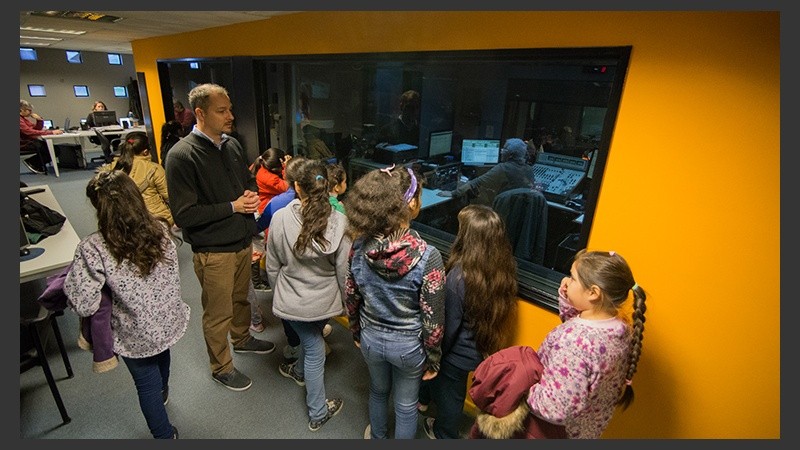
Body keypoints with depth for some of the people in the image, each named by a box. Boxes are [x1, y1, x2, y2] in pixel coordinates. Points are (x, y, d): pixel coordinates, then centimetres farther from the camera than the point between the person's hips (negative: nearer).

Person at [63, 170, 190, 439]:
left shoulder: (93, 249, -28)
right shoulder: (160, 230, -14)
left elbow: (84, 306, -24)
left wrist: (70, 278, -6)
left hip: (135, 337, -5)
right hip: (170, 323, 5)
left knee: (147, 385, 20)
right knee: (161, 355, 36)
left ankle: (166, 435, 42)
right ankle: (162, 391, 67)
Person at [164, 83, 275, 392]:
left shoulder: (232, 144, 2)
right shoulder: (182, 155, -19)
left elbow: (248, 179, 18)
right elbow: (183, 214, -21)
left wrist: (252, 194, -5)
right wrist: (233, 207, -20)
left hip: (243, 241, 7)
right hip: (213, 251, -6)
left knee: (241, 298, 26)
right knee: (218, 313, 11)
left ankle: (242, 339, 51)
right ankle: (221, 367, 33)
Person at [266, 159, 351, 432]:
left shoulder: (280, 218, -16)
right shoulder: (339, 222, -17)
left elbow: (272, 268, -4)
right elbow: (343, 270, -10)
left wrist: (279, 295, 14)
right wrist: (346, 303, 6)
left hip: (292, 301, -1)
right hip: (324, 300, 1)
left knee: (313, 348, 17)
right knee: (313, 342, 27)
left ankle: (317, 412, 38)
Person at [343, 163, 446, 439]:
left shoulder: (360, 246, -18)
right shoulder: (427, 256, -29)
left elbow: (351, 298, -4)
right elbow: (433, 319, -19)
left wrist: (357, 333, 14)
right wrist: (433, 359, -3)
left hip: (371, 338, 4)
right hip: (408, 344, -4)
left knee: (378, 391, 32)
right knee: (406, 405, 23)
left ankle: (378, 437, 58)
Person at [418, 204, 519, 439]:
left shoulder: (459, 276, -34)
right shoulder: (504, 268, -16)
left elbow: (448, 326, -24)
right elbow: (502, 311, -2)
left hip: (460, 352, -5)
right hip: (483, 347, 6)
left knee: (449, 393, 22)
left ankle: (443, 433, 50)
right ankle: (424, 399, 59)